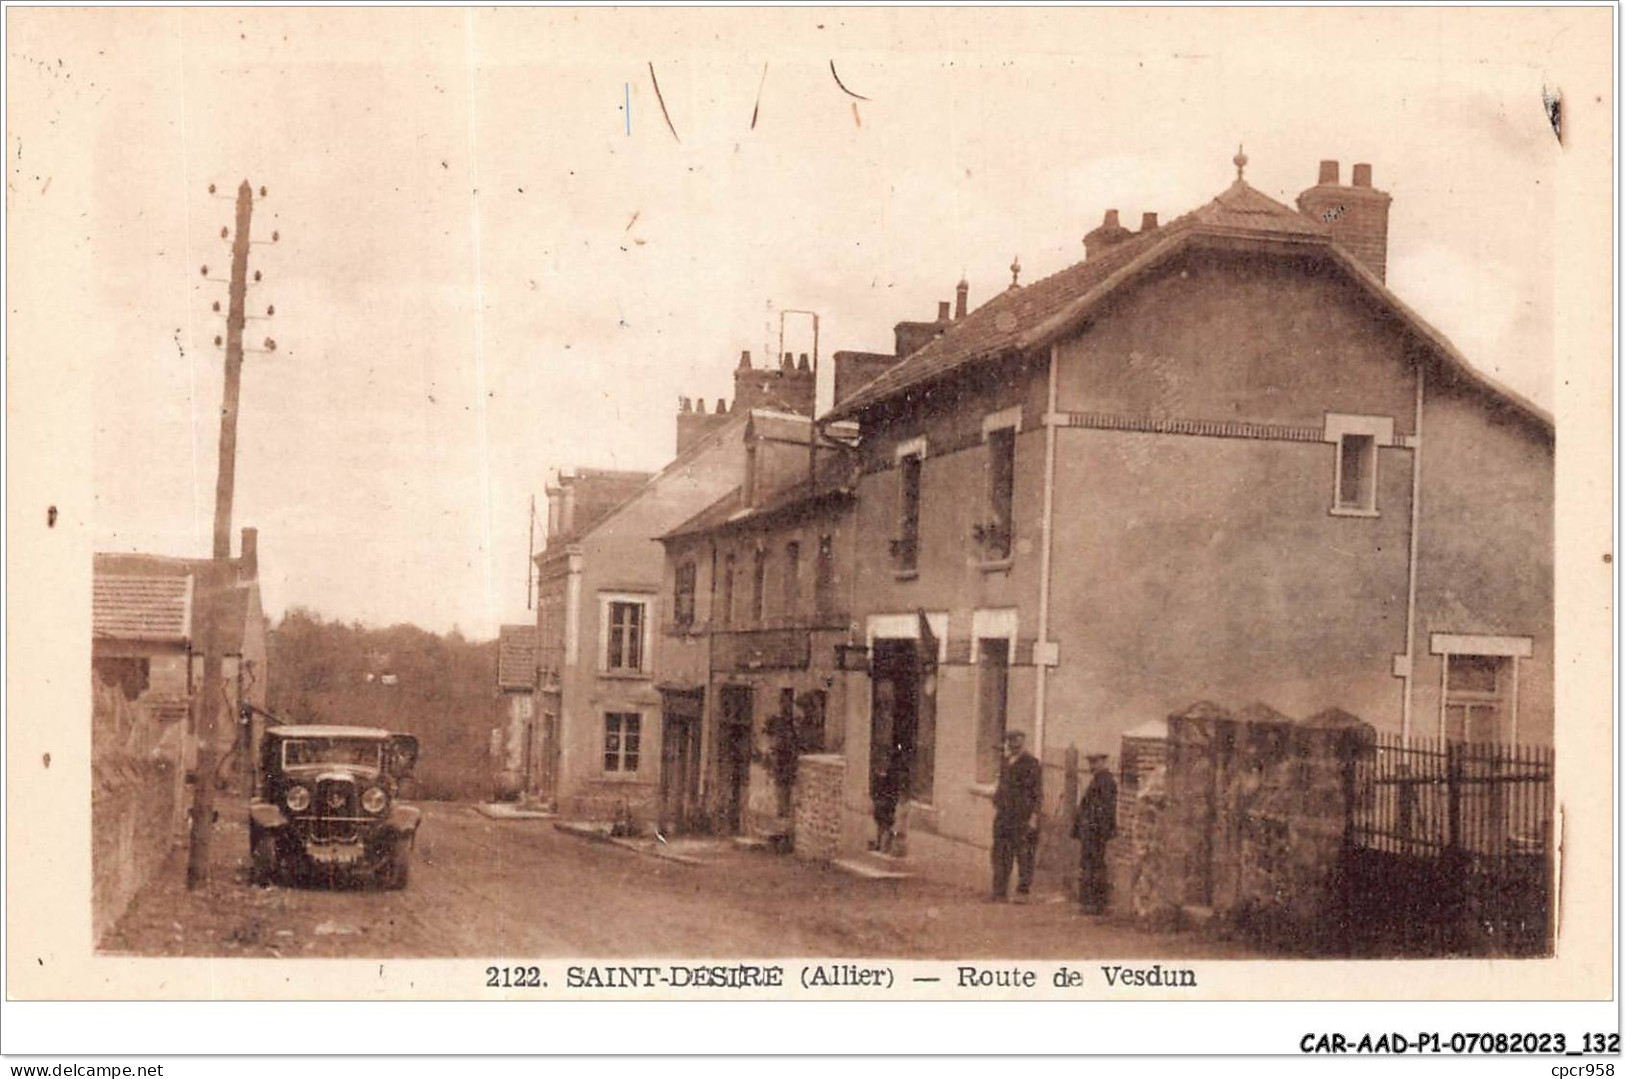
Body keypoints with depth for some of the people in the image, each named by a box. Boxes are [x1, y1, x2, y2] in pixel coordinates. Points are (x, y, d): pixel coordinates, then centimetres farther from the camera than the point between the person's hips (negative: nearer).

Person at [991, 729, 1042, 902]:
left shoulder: (1032, 764, -7)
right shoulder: (1004, 762, 14)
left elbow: (1038, 793, -8)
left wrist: (1034, 816, -12)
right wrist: (996, 807, 15)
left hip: (1023, 816, -7)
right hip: (1004, 815, 7)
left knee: (1024, 855, -3)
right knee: (1001, 854, 6)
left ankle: (1023, 891, 4)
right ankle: (1000, 893, 11)